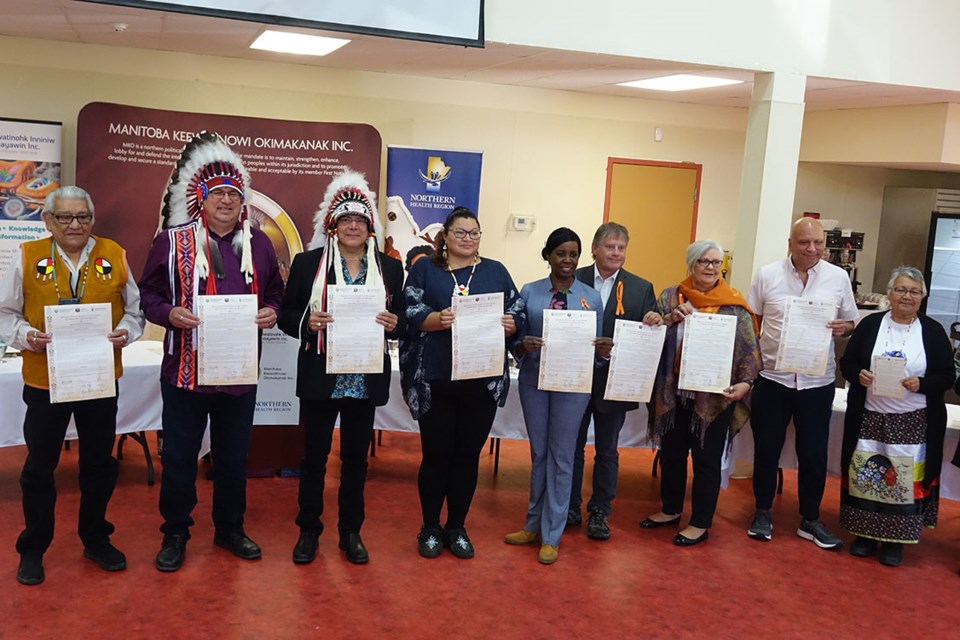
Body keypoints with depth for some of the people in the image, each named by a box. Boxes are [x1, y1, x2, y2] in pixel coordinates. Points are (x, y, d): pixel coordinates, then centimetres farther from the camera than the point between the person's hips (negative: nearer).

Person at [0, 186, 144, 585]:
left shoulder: (114, 256, 1)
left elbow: (135, 308, 8)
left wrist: (125, 332, -11)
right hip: (44, 380, -1)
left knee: (99, 464, 13)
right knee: (39, 467, 10)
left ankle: (95, 539, 32)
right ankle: (32, 549, 26)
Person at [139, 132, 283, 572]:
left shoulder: (258, 244, 7)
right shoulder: (171, 241, -1)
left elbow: (276, 293, 14)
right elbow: (148, 295, 3)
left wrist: (272, 312, -8)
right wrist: (169, 313, -17)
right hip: (185, 369, -2)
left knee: (234, 456, 14)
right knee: (178, 457, 6)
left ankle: (230, 529, 31)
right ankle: (175, 534, 24)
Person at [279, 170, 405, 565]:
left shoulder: (390, 268, 6)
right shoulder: (308, 263, 1)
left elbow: (402, 321, 9)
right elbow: (287, 315, 2)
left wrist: (394, 323, -13)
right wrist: (308, 322, -18)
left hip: (366, 380, 2)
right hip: (320, 379, -1)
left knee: (356, 458, 12)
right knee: (314, 456, 8)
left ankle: (351, 532, 26)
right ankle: (308, 530, 25)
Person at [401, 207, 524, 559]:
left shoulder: (496, 271, 12)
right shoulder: (424, 268, 6)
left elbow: (518, 312, 7)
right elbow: (409, 313, -5)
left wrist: (509, 324, -15)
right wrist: (437, 319, -24)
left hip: (484, 381, 2)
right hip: (434, 380, -2)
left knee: (468, 454, 9)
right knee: (436, 454, 5)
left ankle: (457, 528, 24)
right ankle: (430, 528, 22)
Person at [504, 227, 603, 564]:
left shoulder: (591, 297, 1)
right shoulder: (529, 292, 2)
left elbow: (596, 345, 4)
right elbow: (515, 344, 1)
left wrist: (603, 350, -19)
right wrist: (524, 345, -21)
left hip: (572, 384, -1)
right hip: (534, 379, 2)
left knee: (561, 456, 5)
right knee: (538, 453, 13)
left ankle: (551, 535, 15)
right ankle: (534, 524, 28)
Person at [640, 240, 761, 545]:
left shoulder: (734, 304, -4)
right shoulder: (670, 297, 4)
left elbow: (748, 348, -7)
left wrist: (744, 382, -20)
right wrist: (673, 318, -17)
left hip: (714, 395, -3)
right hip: (674, 391, 3)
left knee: (707, 457, 6)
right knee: (671, 452, 15)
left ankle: (701, 523, 20)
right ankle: (670, 509, 34)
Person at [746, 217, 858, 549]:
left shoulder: (838, 277, 0)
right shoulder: (767, 275, -2)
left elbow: (852, 322, 8)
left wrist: (844, 327, -15)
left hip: (817, 381, 1)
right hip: (772, 377, 0)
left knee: (814, 453, 8)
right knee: (766, 448, 10)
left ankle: (810, 519, 25)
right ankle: (762, 513, 28)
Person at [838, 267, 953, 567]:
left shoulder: (933, 331, 1)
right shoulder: (870, 324, 2)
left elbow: (947, 375, 1)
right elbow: (846, 362, 5)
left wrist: (921, 384, -18)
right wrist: (859, 375, -16)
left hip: (914, 424, -1)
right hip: (869, 418, 1)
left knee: (905, 480, 3)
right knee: (866, 477, 7)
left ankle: (895, 539, 19)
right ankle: (865, 533, 23)